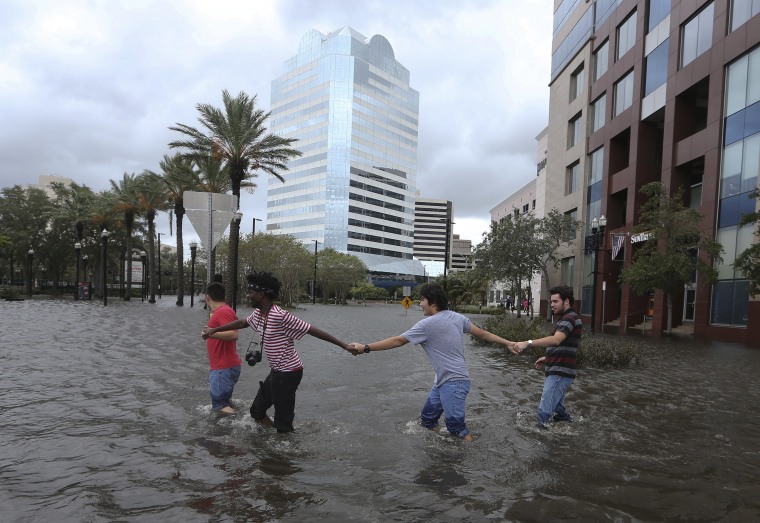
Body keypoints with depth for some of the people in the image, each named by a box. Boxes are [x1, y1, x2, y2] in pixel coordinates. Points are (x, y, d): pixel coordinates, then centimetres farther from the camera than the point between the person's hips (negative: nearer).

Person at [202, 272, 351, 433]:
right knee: (257, 411, 21)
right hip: (276, 372, 9)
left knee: (283, 424, -1)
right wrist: (214, 330, 30)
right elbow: (242, 323, 24)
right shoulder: (258, 313, 3)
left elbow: (312, 330, -22)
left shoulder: (281, 316, -24)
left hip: (288, 373, -9)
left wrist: (343, 345, -22)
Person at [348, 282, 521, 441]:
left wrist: (366, 348, -8)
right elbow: (483, 334, 7)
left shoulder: (427, 324, -16)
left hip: (453, 382, -10)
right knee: (427, 420, 16)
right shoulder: (458, 317, 6)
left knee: (456, 426, -5)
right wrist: (507, 343, 17)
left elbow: (397, 341, -14)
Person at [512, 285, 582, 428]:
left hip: (560, 373, -11)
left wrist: (528, 343, -42)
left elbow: (556, 340, -34)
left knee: (544, 413, -12)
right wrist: (547, 357, 19)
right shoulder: (565, 318, 19)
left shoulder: (570, 318, -16)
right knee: (556, 406, 23)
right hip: (556, 371, 11)